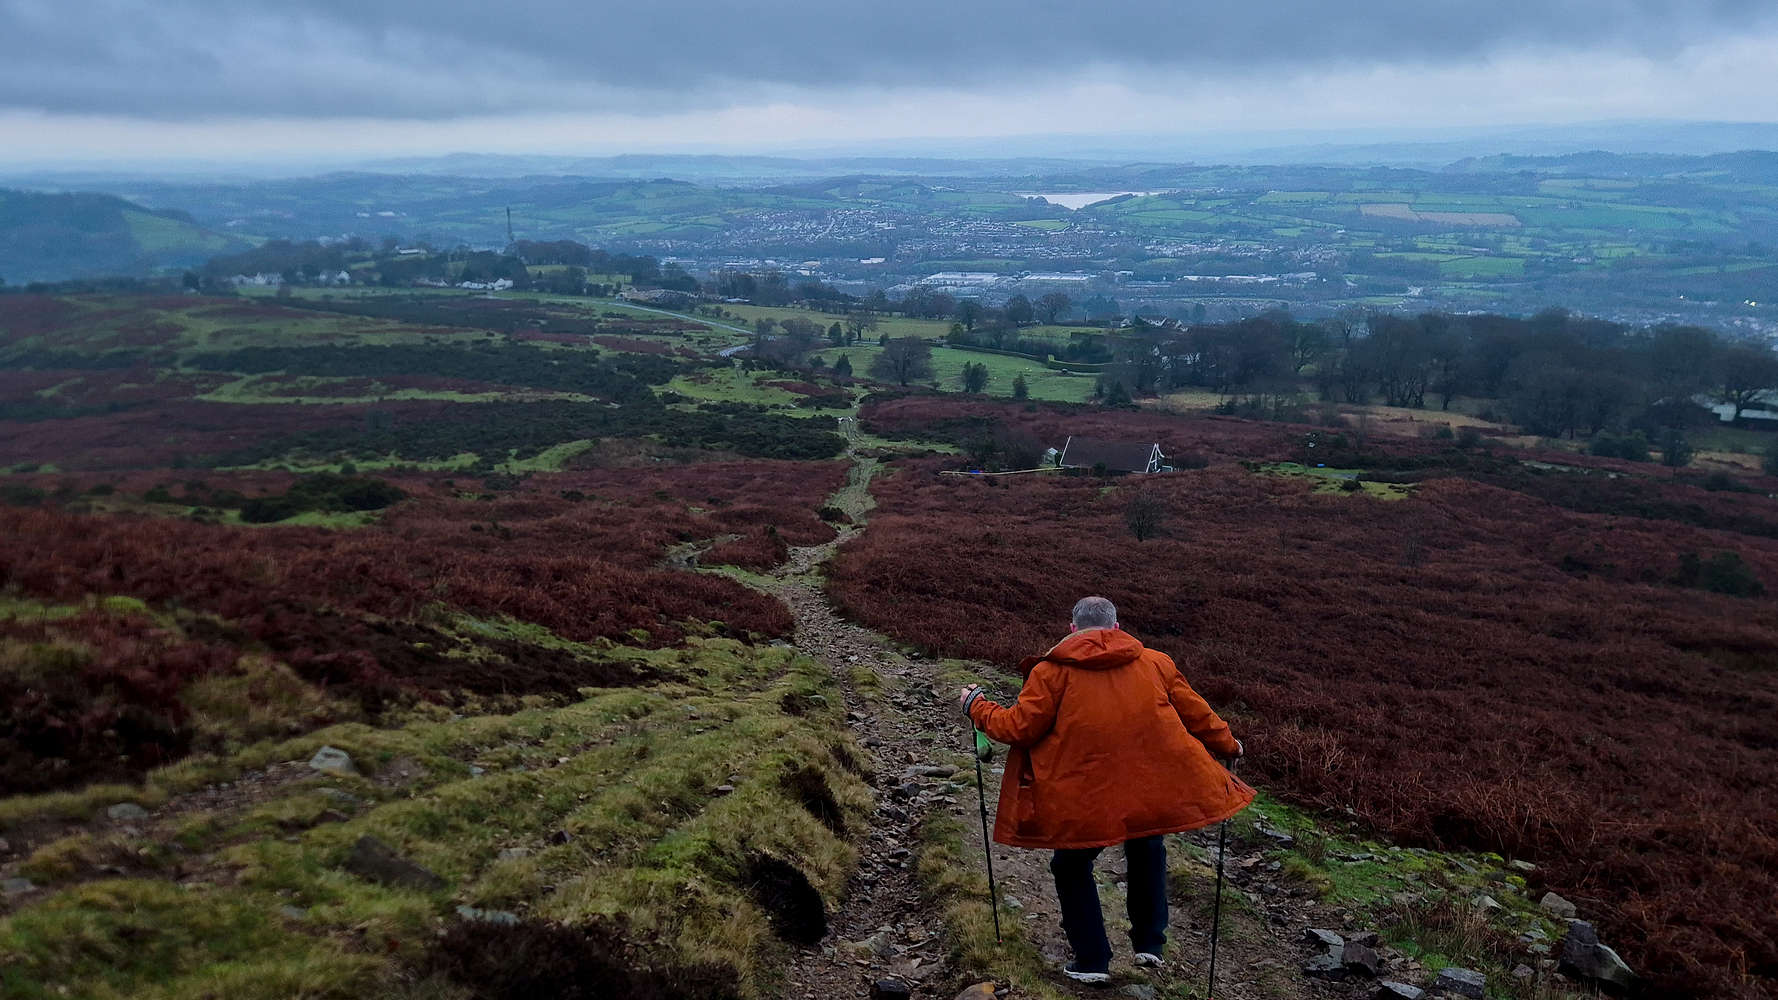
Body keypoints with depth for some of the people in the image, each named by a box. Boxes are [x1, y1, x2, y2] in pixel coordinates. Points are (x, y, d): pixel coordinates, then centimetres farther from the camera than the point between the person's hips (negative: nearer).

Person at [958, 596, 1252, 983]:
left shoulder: (1052, 671, -5)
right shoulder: (1156, 663, 5)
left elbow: (1018, 728, -6)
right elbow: (1196, 715, 11)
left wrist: (976, 706, 11)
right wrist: (1228, 745, 30)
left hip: (1085, 800, -3)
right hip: (1154, 792, 3)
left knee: (1071, 869, 21)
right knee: (1147, 852, 32)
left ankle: (1092, 960, 21)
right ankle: (1149, 942, 33)